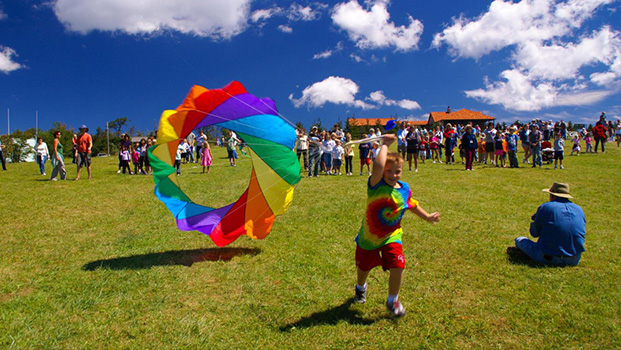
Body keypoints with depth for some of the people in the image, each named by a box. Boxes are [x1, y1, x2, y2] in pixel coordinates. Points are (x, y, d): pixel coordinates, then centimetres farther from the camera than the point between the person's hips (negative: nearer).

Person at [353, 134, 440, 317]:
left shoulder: (404, 189, -6)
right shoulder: (376, 186, -21)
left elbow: (411, 205, 15)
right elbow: (378, 166, -42)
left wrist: (427, 217, 19)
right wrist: (385, 145, -31)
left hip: (392, 237, 2)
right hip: (369, 236, -2)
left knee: (397, 267, -15)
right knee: (363, 267, 17)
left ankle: (393, 300, 13)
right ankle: (360, 288, 53)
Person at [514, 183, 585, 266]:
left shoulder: (545, 207, -7)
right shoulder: (579, 210, 5)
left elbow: (534, 233, 2)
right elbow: (582, 232, 21)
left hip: (549, 259, -4)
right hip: (574, 261, 4)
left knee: (519, 240, 17)